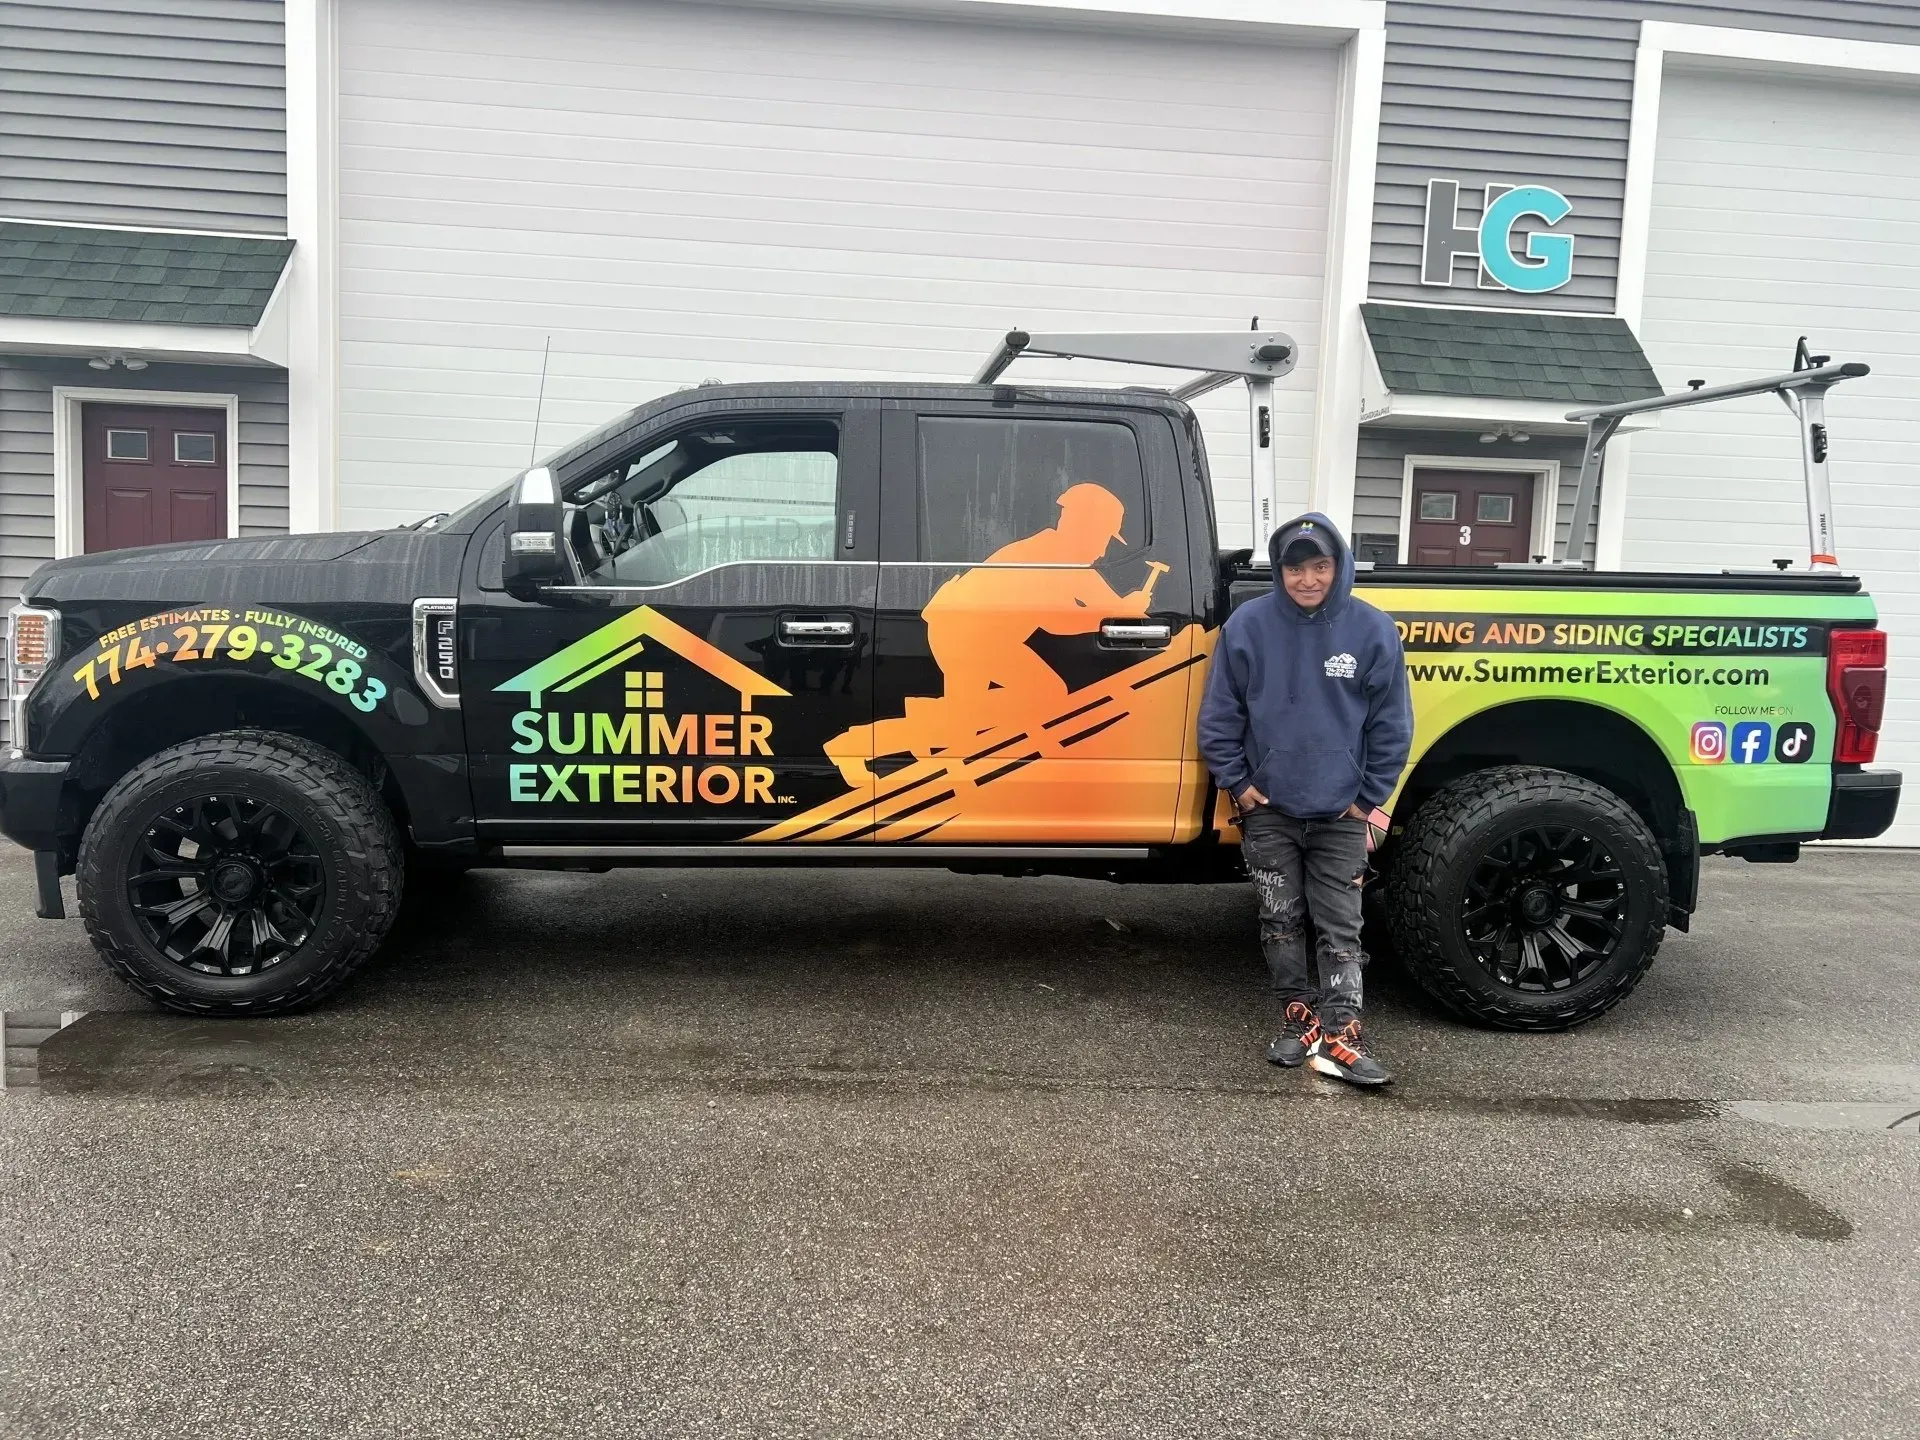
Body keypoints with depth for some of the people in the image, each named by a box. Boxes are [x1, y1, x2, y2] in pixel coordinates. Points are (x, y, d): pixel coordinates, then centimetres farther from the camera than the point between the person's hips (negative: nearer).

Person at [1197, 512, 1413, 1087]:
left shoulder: (1372, 629, -8)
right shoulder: (1248, 624, -8)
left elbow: (1391, 725, 0)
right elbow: (1219, 715, 0)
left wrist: (1369, 798, -1)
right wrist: (1238, 784, -2)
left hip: (1341, 814, -1)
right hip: (1267, 810, 1)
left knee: (1340, 928, 3)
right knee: (1281, 921, 11)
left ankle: (1341, 1034, 8)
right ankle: (1299, 1018, 25)